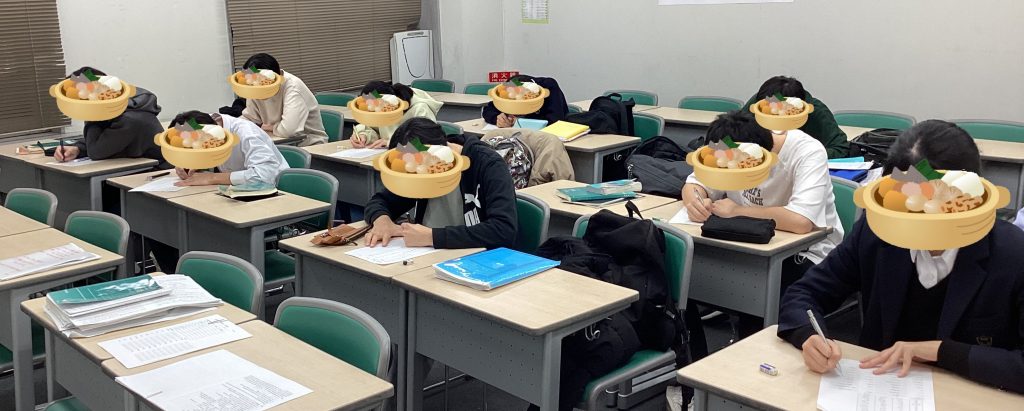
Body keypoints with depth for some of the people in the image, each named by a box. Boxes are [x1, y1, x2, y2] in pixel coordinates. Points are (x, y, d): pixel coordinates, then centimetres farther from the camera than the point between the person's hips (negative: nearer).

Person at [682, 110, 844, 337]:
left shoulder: (808, 152, -25)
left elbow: (800, 221, -38)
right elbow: (694, 184, 4)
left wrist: (736, 210, -27)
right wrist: (696, 201, -21)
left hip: (807, 252, -5)